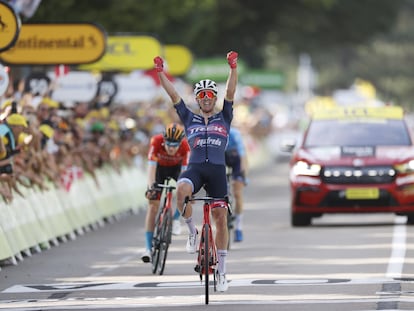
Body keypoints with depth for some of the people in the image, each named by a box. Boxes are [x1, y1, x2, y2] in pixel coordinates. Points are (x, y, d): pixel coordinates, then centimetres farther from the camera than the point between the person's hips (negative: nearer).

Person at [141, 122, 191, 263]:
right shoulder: (156, 141, -36)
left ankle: (176, 220, -1)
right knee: (153, 205, -11)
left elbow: (185, 171, -35)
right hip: (160, 167, -1)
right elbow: (151, 167, -39)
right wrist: (151, 187, -50)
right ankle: (148, 248, -10)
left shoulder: (185, 146, -34)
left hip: (177, 167, 1)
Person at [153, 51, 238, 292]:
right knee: (181, 190, -35)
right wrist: (160, 72, 2)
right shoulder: (190, 119, 16)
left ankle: (222, 269, 7)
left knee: (221, 218, -2)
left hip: (217, 170, 0)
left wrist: (233, 68, -12)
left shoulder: (224, 118, 14)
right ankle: (192, 231, -12)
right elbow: (173, 95, 10)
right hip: (195, 168, 0)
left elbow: (231, 93, 1)